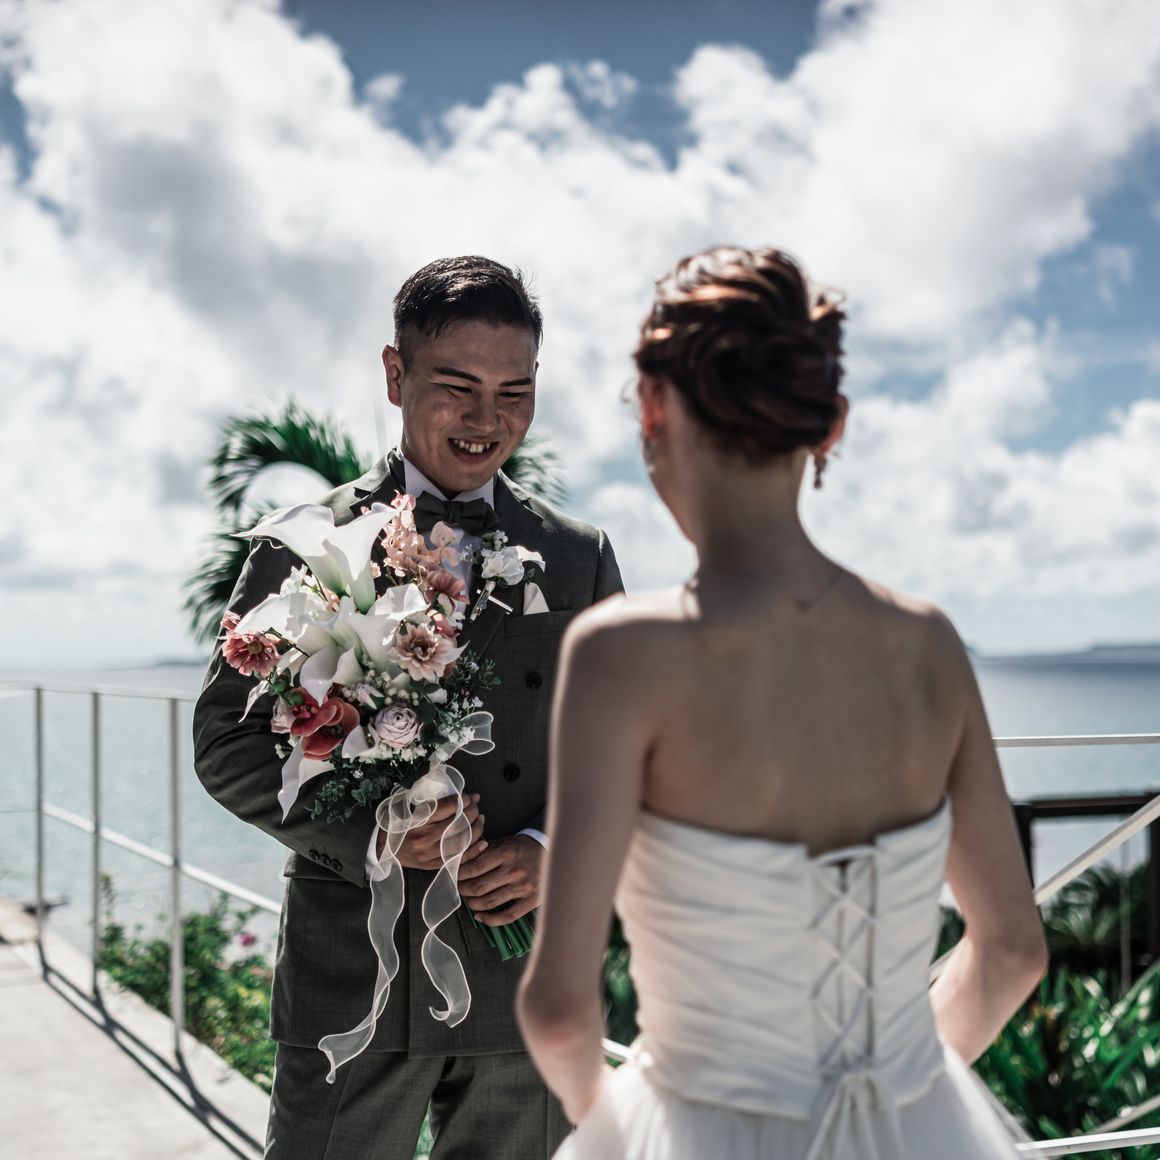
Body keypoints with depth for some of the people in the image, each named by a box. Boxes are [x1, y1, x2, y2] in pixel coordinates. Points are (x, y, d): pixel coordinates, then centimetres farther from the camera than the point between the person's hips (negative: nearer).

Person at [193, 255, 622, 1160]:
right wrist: (367, 835, -16)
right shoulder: (304, 549, 0)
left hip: (523, 977, 3)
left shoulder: (580, 559, 6)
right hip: (351, 978, -2)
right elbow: (227, 740, -2)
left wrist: (557, 850, -10)